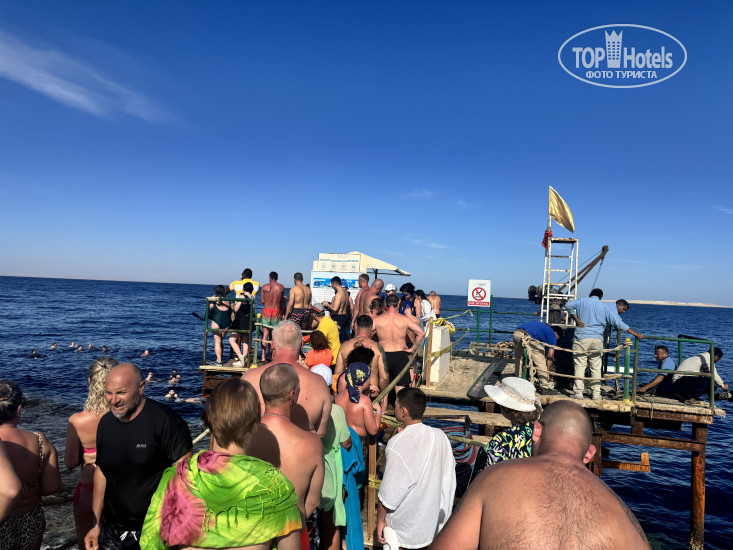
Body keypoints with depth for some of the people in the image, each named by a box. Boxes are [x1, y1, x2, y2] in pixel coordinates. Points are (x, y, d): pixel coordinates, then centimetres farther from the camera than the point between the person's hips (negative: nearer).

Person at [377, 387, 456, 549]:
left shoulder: (398, 444, -25)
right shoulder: (440, 436, -8)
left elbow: (389, 492, -20)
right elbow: (449, 478, 3)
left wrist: (380, 520, -5)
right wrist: (444, 512, 17)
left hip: (404, 527, -5)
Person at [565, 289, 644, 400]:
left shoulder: (582, 301, 8)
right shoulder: (605, 307, 11)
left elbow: (568, 305, -5)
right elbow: (618, 322, 7)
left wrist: (576, 319, -3)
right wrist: (635, 333, 11)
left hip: (581, 338, -2)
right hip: (597, 340, 2)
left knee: (579, 366, 0)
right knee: (596, 367, 9)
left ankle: (578, 392, -3)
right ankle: (596, 393, 11)